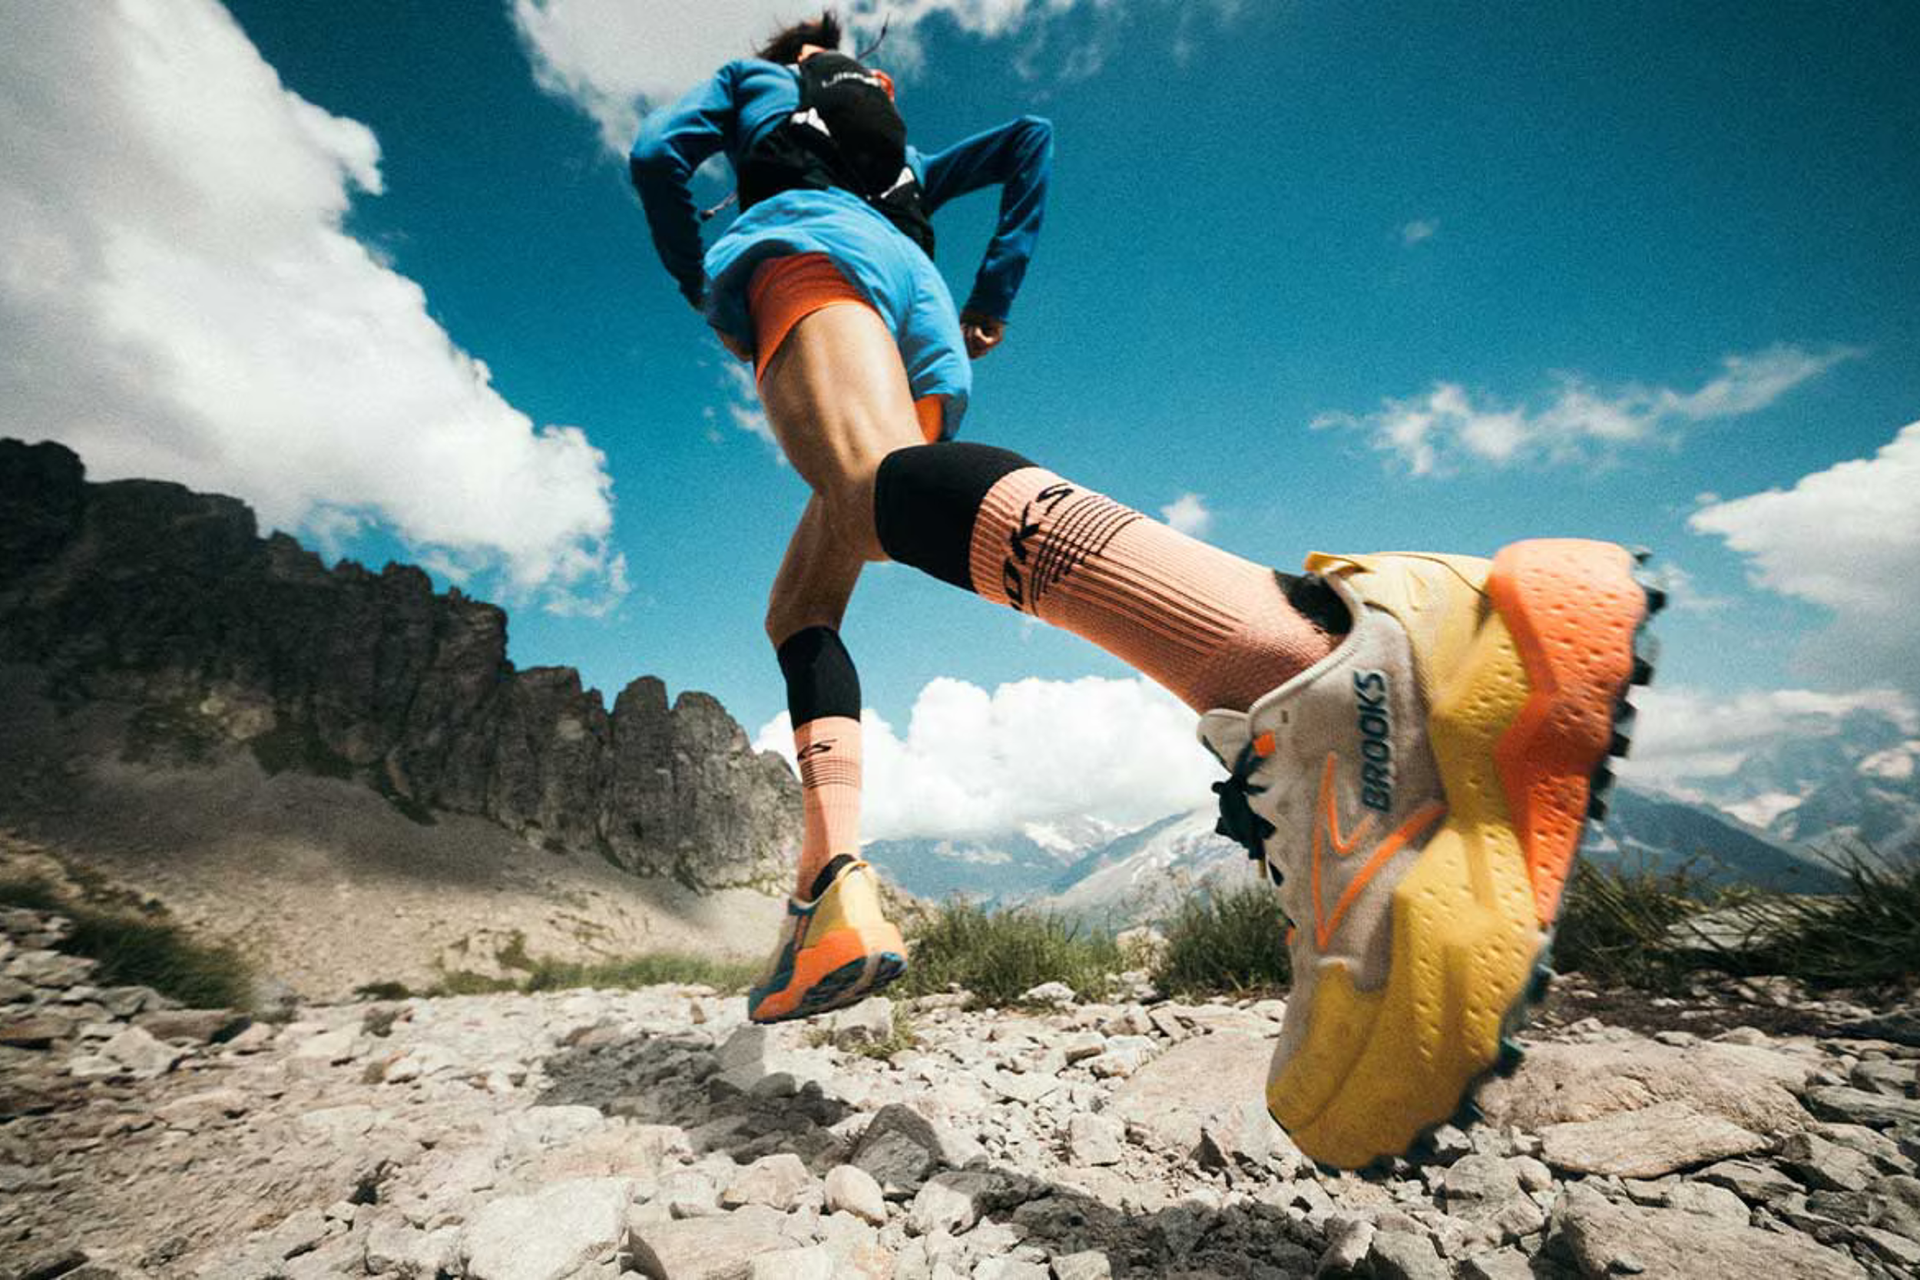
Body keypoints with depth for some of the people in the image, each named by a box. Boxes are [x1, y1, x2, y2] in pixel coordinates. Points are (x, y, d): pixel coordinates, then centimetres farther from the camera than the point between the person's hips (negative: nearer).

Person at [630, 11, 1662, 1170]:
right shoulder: (902, 167, 47)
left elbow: (658, 152, 20)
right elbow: (1029, 141, 37)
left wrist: (700, 285, 32)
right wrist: (992, 296, 26)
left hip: (807, 251, -5)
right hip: (924, 317, 6)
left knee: (887, 482, -39)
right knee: (801, 612, 5)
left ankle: (1338, 669, -68)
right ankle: (836, 897, -18)